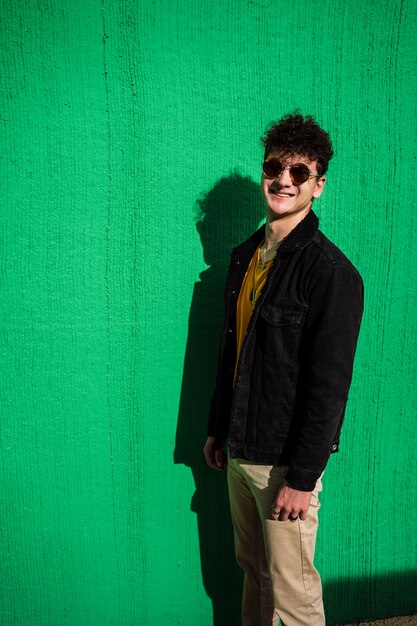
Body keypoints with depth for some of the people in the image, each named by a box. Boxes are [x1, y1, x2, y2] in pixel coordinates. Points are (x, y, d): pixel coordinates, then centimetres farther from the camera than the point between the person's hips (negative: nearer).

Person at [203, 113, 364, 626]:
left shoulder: (329, 270, -17)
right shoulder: (243, 257, 7)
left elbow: (329, 386, -19)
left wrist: (303, 477, -18)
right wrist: (217, 429, 16)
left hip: (285, 462, -6)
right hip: (239, 451, 7)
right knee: (253, 570, 23)